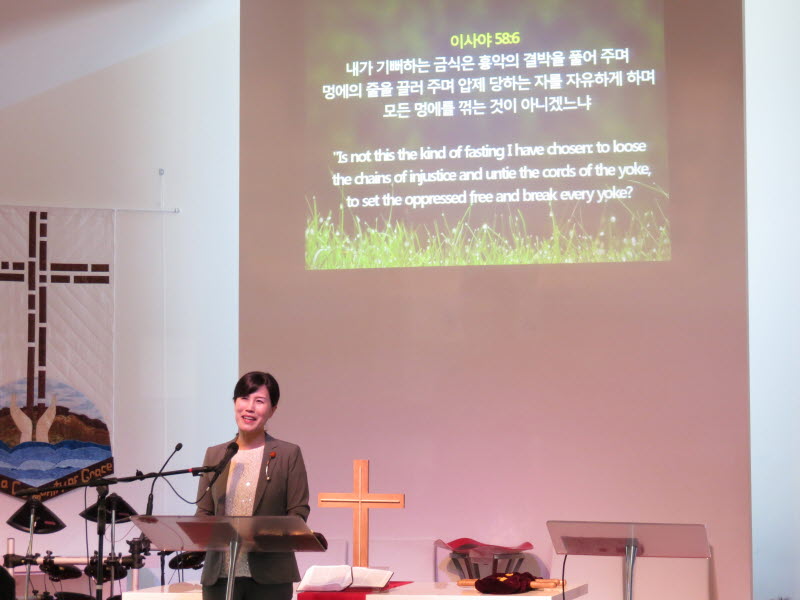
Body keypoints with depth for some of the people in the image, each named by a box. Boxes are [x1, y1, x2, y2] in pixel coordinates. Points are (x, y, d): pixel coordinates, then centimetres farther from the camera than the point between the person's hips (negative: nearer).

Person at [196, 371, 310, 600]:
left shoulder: (289, 454, 3)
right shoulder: (214, 454, 13)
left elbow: (298, 512, -1)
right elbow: (203, 511, 13)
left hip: (269, 576, -3)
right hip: (219, 573, 3)